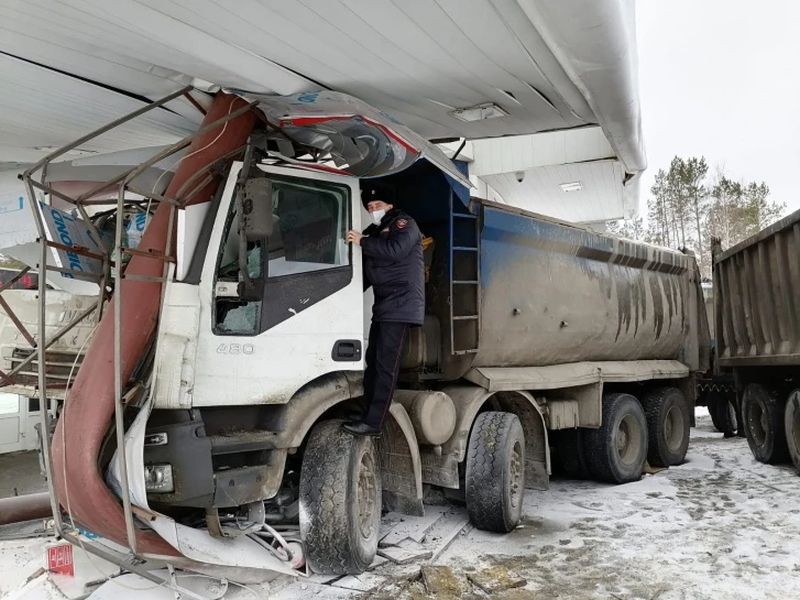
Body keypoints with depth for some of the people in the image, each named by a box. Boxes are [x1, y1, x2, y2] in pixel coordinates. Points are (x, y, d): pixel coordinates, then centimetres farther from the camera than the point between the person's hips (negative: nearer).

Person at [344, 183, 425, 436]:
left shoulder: (404, 224, -1)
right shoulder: (373, 232, 23)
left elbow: (395, 250, -22)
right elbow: (366, 272, 24)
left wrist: (362, 242, -14)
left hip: (400, 305, -9)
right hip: (383, 306, 9)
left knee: (385, 364, -12)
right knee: (373, 361, 8)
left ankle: (373, 422, -12)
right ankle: (367, 414, 13)